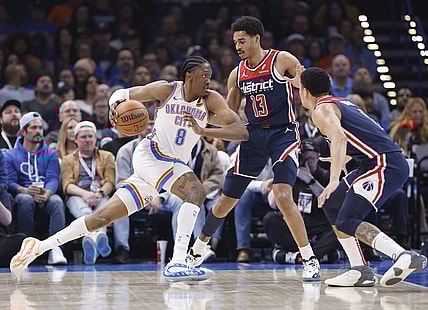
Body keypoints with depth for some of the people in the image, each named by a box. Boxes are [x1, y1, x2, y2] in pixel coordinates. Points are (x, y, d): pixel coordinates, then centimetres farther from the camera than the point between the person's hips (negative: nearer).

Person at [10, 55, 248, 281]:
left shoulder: (211, 100, -2)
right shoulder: (166, 90, -6)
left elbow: (242, 132, -14)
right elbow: (122, 94, 7)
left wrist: (202, 131, -28)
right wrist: (116, 105, -18)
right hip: (151, 154, -4)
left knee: (104, 217, 4)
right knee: (197, 192, -30)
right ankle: (177, 263, -40)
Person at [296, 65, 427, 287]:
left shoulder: (321, 110, -6)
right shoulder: (341, 103, 23)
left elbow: (339, 137, -26)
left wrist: (334, 181, -33)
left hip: (385, 165, -10)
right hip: (377, 163, 10)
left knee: (347, 221, -13)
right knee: (332, 205, 16)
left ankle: (405, 257, -26)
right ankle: (360, 271, 10)